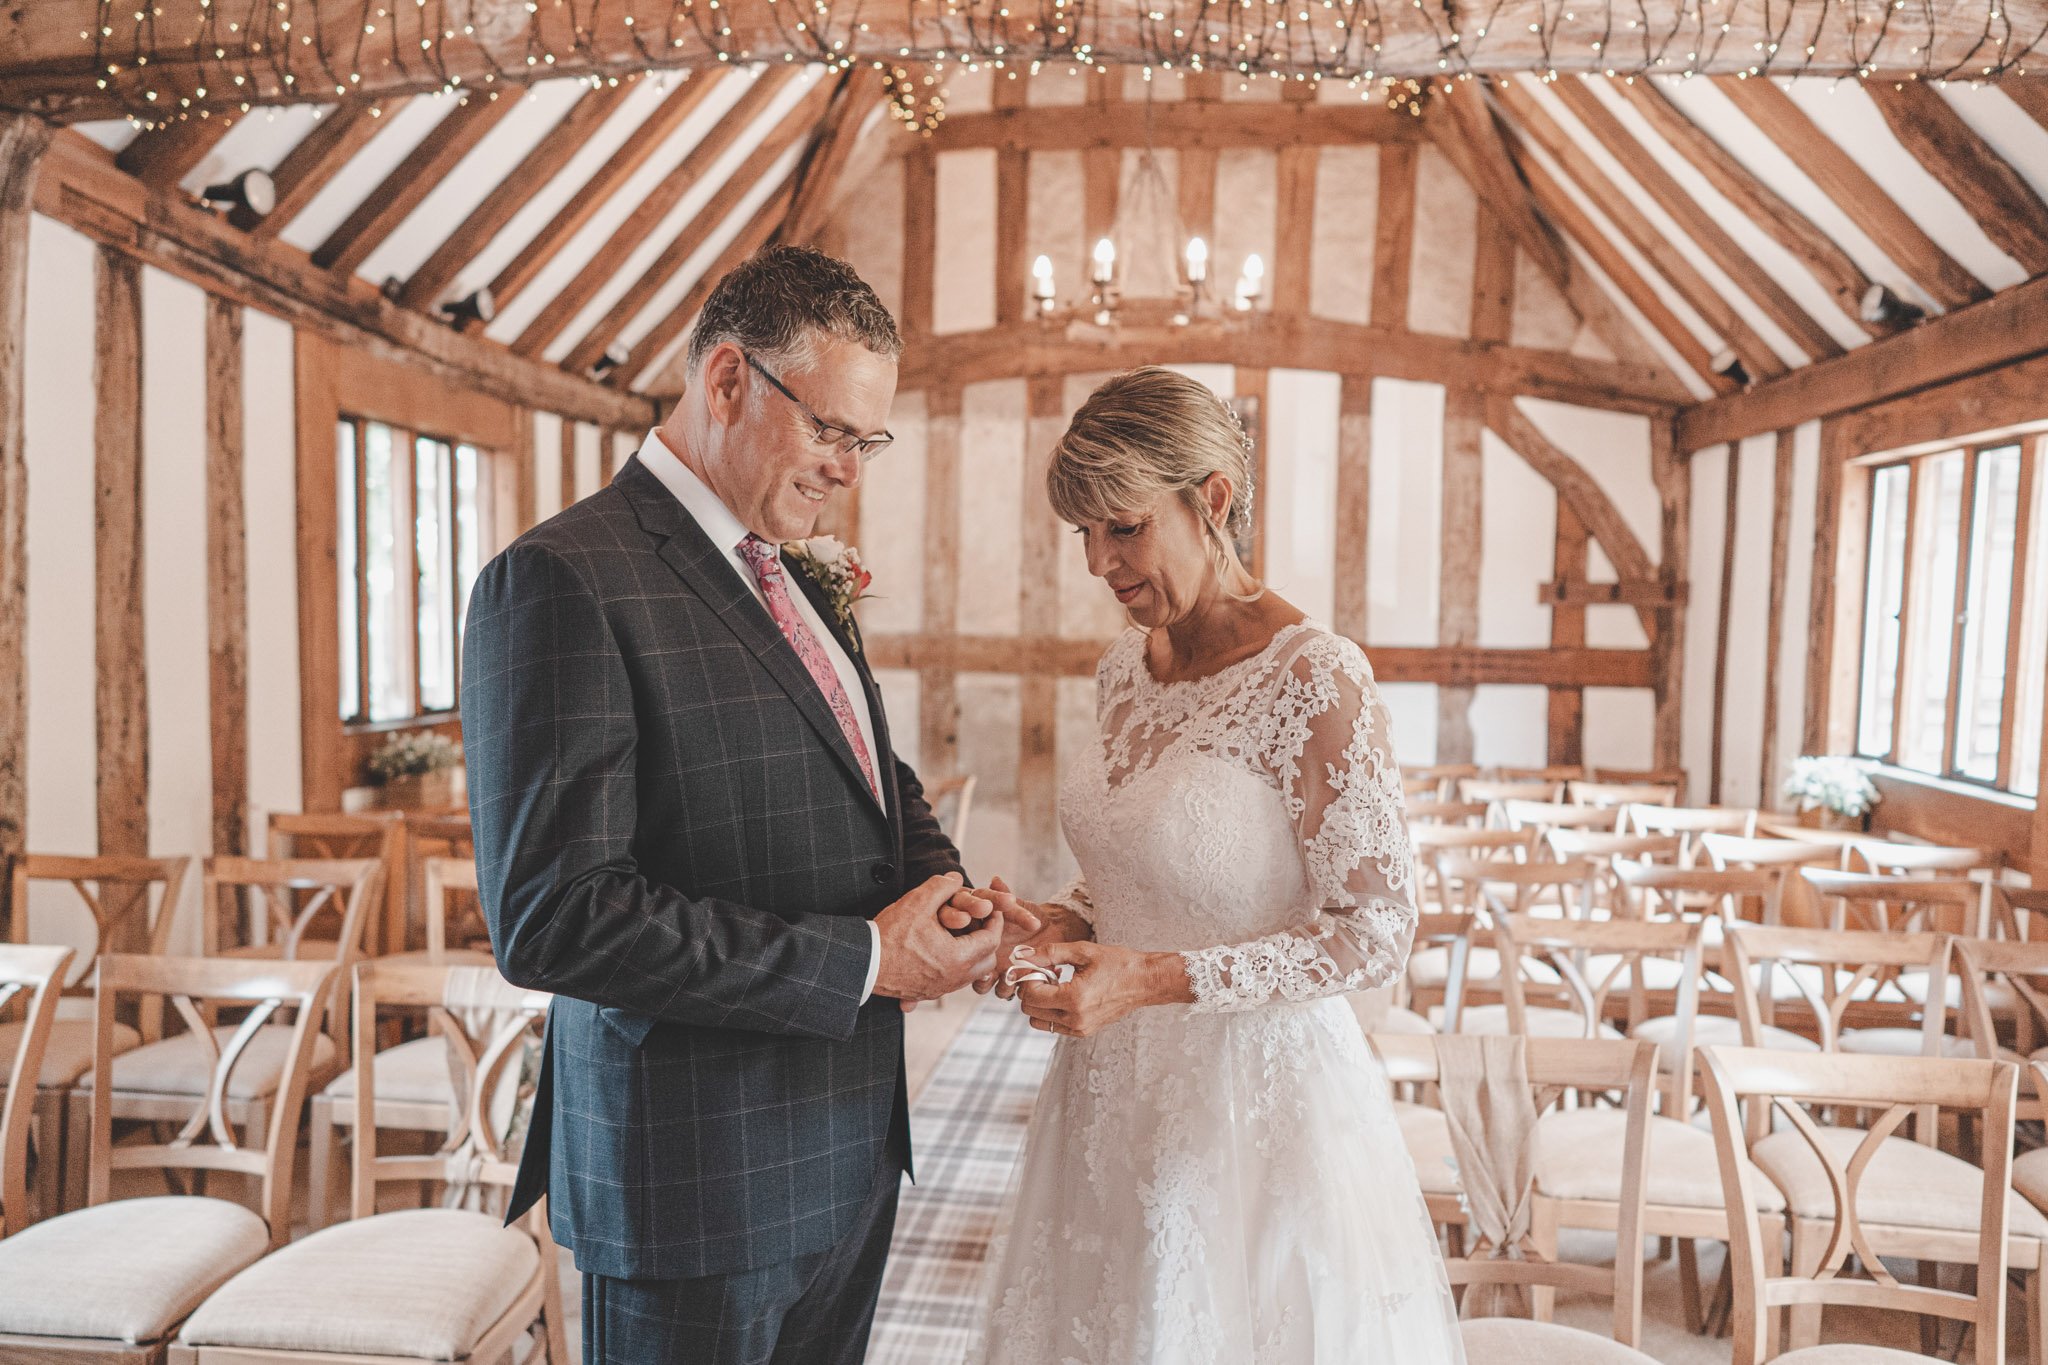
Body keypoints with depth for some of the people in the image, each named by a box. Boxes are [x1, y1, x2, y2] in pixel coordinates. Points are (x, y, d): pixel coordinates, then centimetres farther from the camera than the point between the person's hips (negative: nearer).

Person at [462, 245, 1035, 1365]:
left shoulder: (800, 581, 10)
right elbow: (551, 916, -24)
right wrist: (864, 958, -21)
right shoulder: (564, 580, -17)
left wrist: (938, 888, -4)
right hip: (700, 1179, -8)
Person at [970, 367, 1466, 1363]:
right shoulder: (1122, 667, 2)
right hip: (1116, 1095, 7)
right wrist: (1065, 924, -5)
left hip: (1258, 1102, -6)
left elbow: (1375, 931, -17)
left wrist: (1157, 978, -24)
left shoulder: (1315, 678, -20)